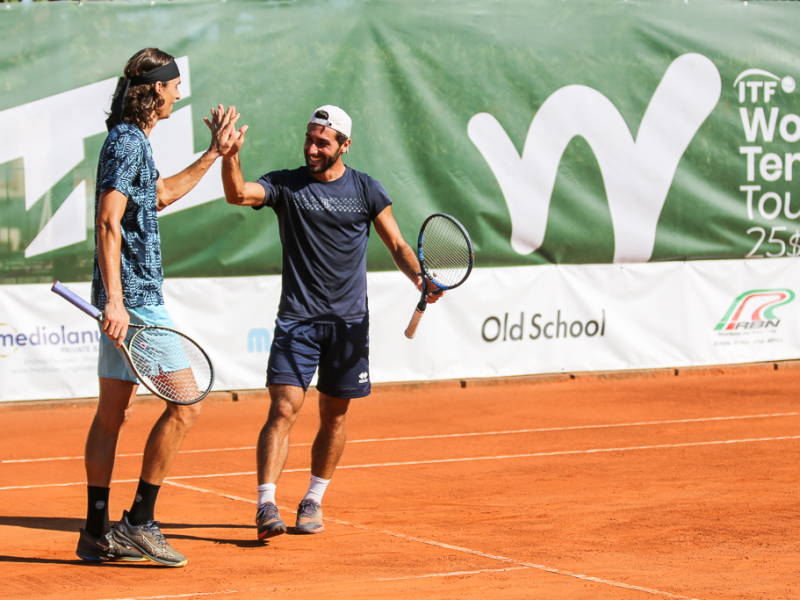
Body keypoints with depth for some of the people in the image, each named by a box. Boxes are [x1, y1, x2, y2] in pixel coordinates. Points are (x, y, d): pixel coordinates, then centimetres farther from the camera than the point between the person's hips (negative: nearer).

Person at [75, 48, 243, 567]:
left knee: (112, 413, 10)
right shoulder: (128, 143, -14)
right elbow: (108, 223, -22)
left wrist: (215, 153, 37)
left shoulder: (130, 141, 17)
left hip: (126, 297, 11)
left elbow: (161, 195, 35)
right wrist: (115, 300, -28)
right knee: (185, 404, -9)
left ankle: (98, 533, 13)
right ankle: (139, 522, -7)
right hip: (135, 297, -11)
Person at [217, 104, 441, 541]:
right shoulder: (286, 185, 1)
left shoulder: (365, 189, 4)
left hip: (349, 323, 2)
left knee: (334, 415, 8)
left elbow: (397, 245, 7)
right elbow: (237, 194, -16)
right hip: (296, 320, -2)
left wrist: (420, 277, -12)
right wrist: (230, 156, -34)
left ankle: (313, 502, 22)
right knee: (283, 409, -13)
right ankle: (266, 505, -17)